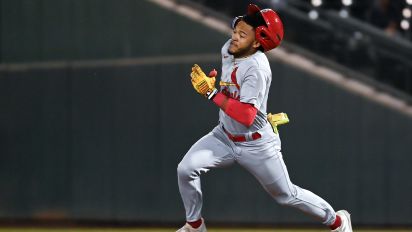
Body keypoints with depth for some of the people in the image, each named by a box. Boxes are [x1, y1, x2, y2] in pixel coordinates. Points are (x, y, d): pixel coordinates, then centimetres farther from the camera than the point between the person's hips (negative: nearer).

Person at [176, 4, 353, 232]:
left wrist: (212, 92, -36)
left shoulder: (256, 68, -29)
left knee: (287, 195, 8)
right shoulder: (228, 49, -5)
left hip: (256, 145, -7)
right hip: (225, 136, 7)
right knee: (185, 169, -12)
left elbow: (246, 116, -37)